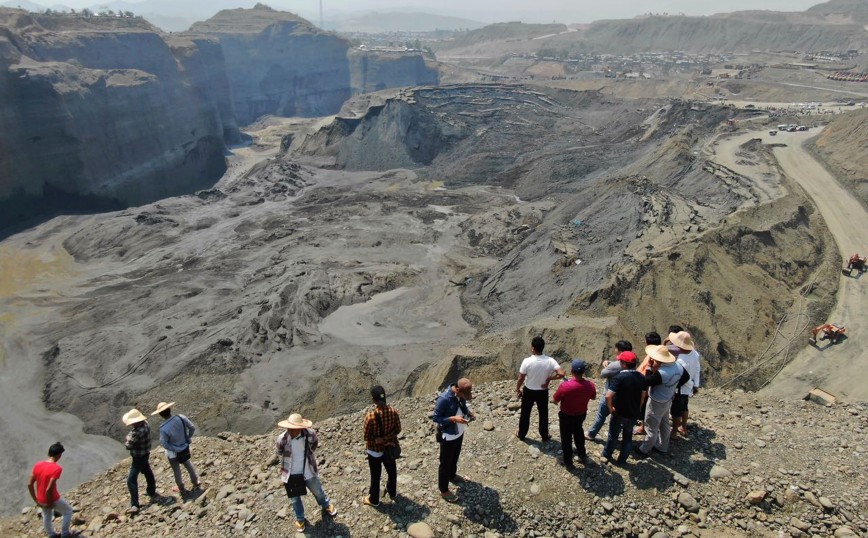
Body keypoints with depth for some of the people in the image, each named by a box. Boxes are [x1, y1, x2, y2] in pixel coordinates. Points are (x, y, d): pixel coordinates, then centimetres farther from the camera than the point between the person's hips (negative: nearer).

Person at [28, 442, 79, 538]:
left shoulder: (37, 465, -7)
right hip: (52, 499, -6)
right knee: (68, 511, 19)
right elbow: (49, 489, -29)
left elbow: (29, 484, -1)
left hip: (41, 500, 6)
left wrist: (36, 500, 11)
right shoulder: (56, 468, -27)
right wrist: (49, 503, -12)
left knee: (47, 516, 29)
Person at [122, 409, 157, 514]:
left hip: (139, 457, -10)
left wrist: (127, 438, -8)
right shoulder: (145, 423, -7)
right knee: (147, 472, 28)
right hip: (145, 454, 10)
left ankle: (134, 505, -12)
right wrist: (131, 434, -10)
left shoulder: (138, 432, -35)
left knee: (131, 480, -9)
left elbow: (128, 445, -26)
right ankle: (151, 492, 48)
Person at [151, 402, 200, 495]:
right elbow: (193, 428, -10)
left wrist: (175, 449, -8)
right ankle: (196, 483, 43)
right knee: (188, 465, 29)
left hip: (174, 452, -4)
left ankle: (182, 489, 41)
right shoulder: (181, 418, -23)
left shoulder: (164, 428, -34)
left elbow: (164, 444, -23)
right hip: (185, 447, 4)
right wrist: (187, 437, 6)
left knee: (176, 471, 21)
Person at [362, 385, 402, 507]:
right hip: (390, 447, 4)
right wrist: (386, 437, -10)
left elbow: (366, 436, -20)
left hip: (375, 450, -4)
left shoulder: (370, 416, -30)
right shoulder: (393, 411, -18)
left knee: (375, 475, 17)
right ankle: (392, 492, 49)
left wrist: (377, 439, -7)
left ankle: (374, 499, 37)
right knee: (392, 470, 27)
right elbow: (398, 429, -8)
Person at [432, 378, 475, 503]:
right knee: (445, 462, 11)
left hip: (459, 432, 7)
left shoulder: (460, 394, -11)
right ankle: (443, 490, 30)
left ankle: (452, 476, 55)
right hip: (448, 436, -7)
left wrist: (469, 413, -12)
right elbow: (435, 417, -24)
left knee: (455, 457, 30)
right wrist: (453, 418, -33)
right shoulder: (444, 399, -33)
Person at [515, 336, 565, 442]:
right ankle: (544, 436, 37)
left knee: (525, 414, 19)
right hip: (543, 392, 1)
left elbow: (520, 379, -15)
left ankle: (521, 434, 37)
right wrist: (549, 378, -9)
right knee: (543, 414, 21)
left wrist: (517, 390, 2)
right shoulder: (550, 361, -18)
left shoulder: (527, 361, -23)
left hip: (528, 391, -1)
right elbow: (561, 374, -25)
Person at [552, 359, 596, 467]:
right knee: (578, 432, 32)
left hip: (566, 416, -4)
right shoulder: (590, 385, -20)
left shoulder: (565, 386, -33)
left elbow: (555, 400, -17)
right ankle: (582, 455, 45)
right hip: (582, 414, 4)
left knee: (566, 438, 17)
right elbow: (593, 397, 2)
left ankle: (568, 462, 32)